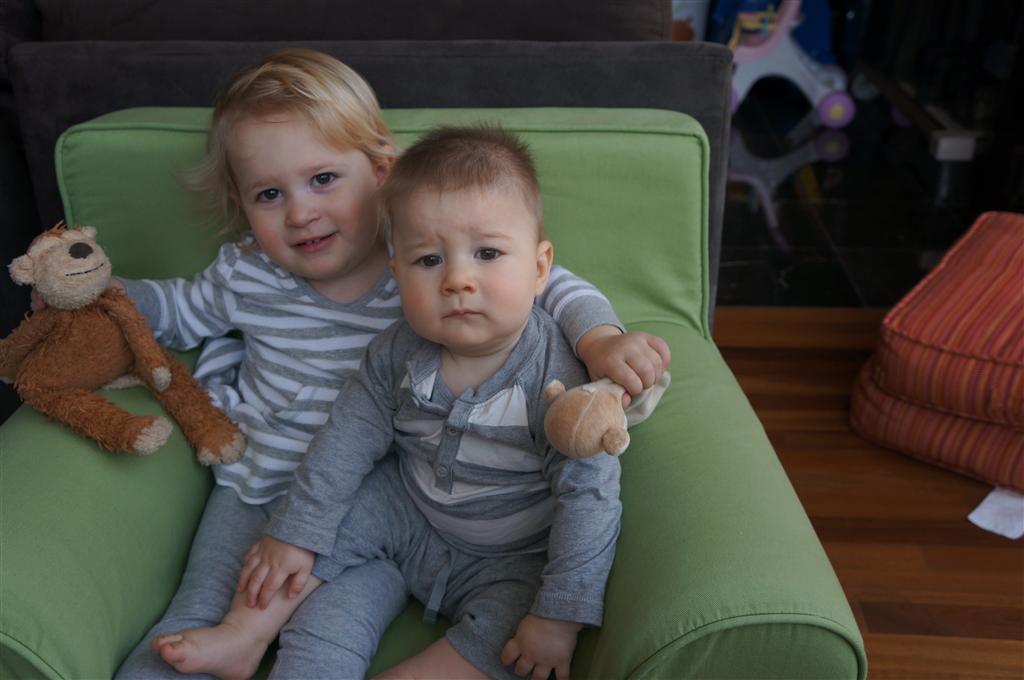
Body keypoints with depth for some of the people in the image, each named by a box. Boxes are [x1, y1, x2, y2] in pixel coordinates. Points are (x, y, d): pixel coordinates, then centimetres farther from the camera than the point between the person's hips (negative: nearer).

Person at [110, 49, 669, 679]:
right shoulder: (246, 276, -3)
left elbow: (547, 284, -16)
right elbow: (184, 308, 19)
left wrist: (600, 338, -35)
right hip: (255, 492, 4)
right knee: (195, 617, -1)